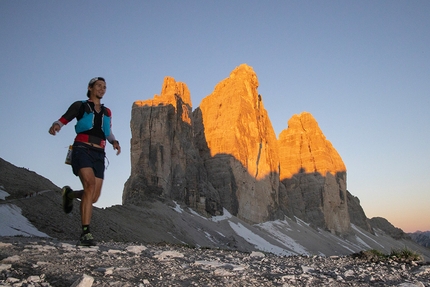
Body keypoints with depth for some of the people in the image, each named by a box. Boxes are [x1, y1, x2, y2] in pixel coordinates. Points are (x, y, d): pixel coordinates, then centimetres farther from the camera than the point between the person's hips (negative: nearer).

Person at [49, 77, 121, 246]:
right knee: (90, 185, -28)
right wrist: (56, 126, -21)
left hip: (99, 155, 5)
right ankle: (85, 234, -26)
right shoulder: (79, 106, 9)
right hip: (82, 150, -5)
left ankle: (69, 194, 33)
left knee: (93, 197, -2)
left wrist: (114, 142, 9)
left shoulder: (106, 112, 21)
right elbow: (63, 120, 3)